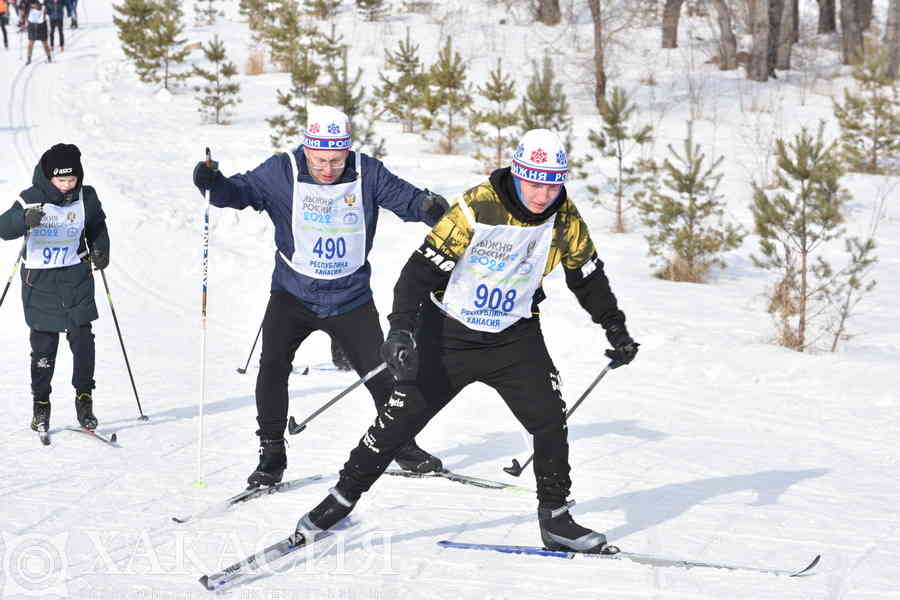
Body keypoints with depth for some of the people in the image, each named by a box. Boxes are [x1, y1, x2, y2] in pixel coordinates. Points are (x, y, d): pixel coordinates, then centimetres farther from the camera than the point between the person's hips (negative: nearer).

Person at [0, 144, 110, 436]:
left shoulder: (86, 197, -2)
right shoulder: (31, 199, -11)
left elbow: (97, 226, 17)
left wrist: (100, 249, -1)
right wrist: (24, 219, -39)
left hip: (76, 277, 2)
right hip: (40, 280, -2)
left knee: (82, 338, -7)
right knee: (43, 345, 1)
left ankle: (84, 398, 5)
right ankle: (41, 405, 14)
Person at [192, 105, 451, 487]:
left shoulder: (367, 173, -10)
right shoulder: (282, 172, -12)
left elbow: (404, 197, -9)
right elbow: (241, 191, -14)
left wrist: (428, 206, -31)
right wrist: (213, 184, -35)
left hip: (351, 298, 1)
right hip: (293, 294, -1)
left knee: (381, 371, 6)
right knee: (272, 364, -18)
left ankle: (402, 444, 30)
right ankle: (271, 453, -3)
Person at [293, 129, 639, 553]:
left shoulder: (564, 218, -8)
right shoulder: (478, 208, -23)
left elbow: (588, 276, 10)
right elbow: (421, 268, -22)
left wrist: (616, 329, 15)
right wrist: (400, 329, -32)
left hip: (514, 338, 3)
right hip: (450, 333, -3)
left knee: (549, 418, -9)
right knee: (401, 418, -1)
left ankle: (555, 518, 6)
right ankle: (343, 496, 15)